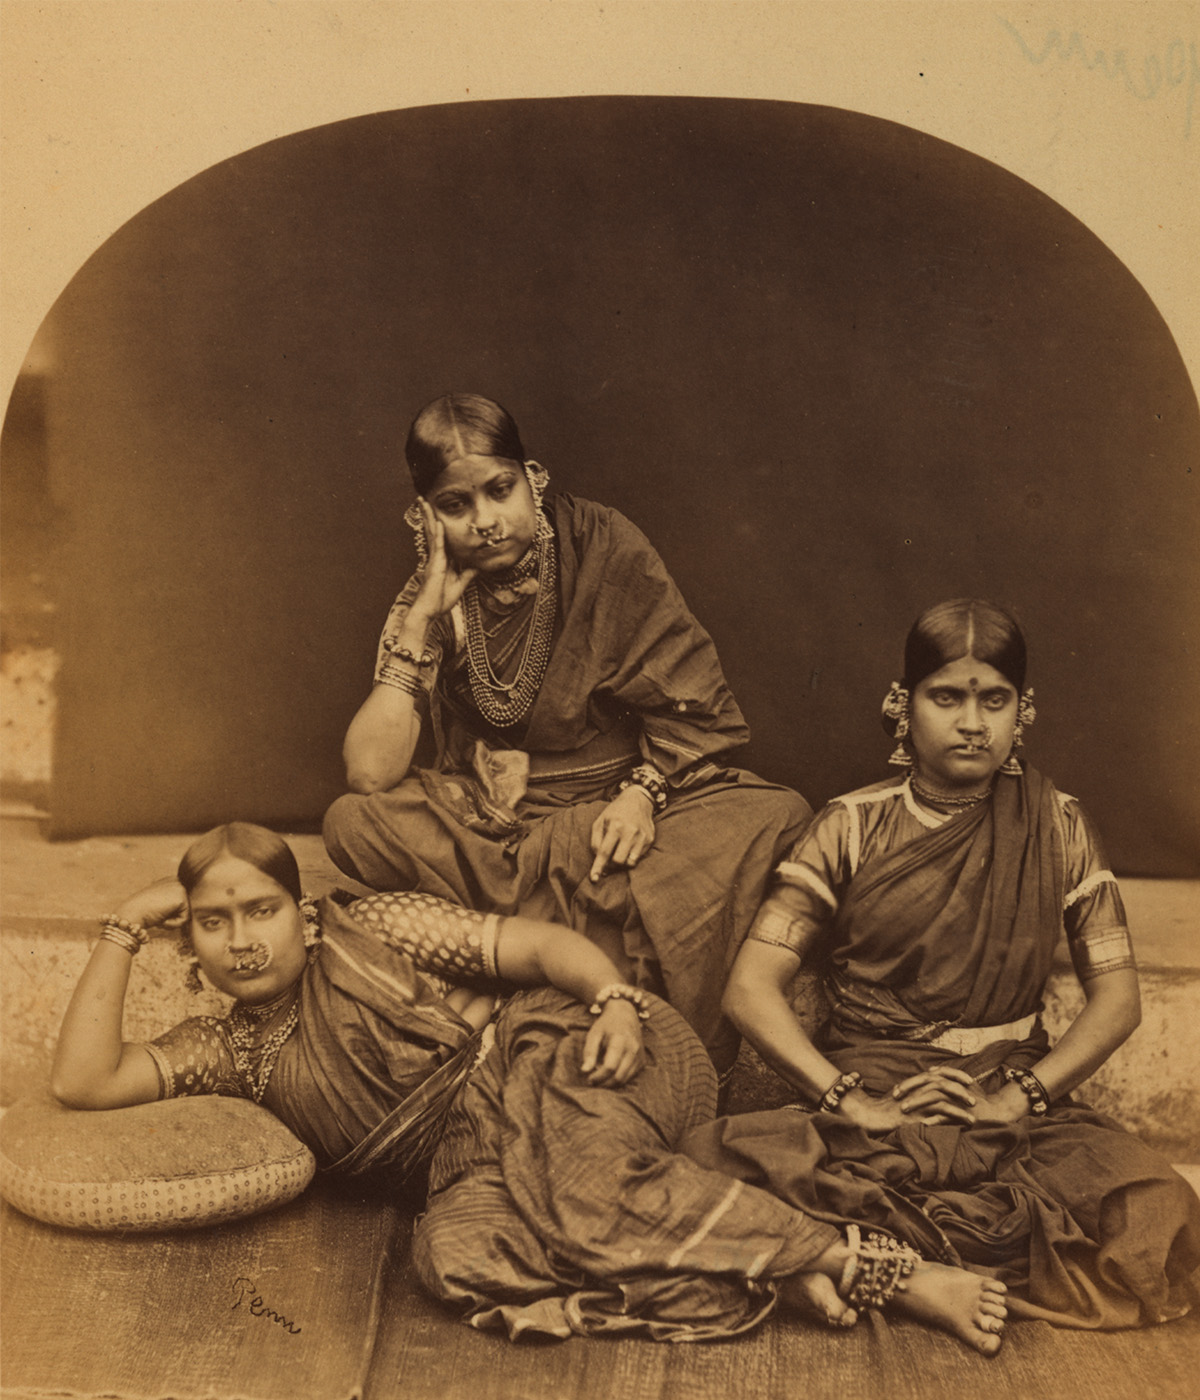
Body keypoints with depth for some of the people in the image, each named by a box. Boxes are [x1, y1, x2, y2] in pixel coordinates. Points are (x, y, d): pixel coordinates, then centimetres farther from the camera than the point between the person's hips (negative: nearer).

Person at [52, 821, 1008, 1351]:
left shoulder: (375, 932, 4)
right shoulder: (231, 1051, 14)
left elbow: (541, 946, -1)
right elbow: (83, 1081, 4)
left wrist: (615, 1000, -22)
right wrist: (128, 928, 5)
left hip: (554, 1059, -3)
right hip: (479, 1162, 3)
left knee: (581, 1178, -38)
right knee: (451, 1248, -33)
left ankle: (865, 1264, -27)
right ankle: (778, 1276, -31)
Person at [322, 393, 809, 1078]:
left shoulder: (606, 548, -5)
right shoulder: (430, 599, -1)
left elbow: (695, 708, -3)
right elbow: (371, 775, -13)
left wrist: (643, 791, -21)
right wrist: (424, 619, -15)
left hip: (623, 808, -1)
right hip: (489, 824, 2)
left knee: (780, 819, -28)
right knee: (353, 823, -26)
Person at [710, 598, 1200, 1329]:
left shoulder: (1057, 827, 8)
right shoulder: (851, 828, 4)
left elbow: (1117, 996, 5)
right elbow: (752, 987, -3)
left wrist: (1020, 1096, -9)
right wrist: (848, 1099, -15)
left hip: (1014, 1098, 2)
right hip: (871, 1096, -1)